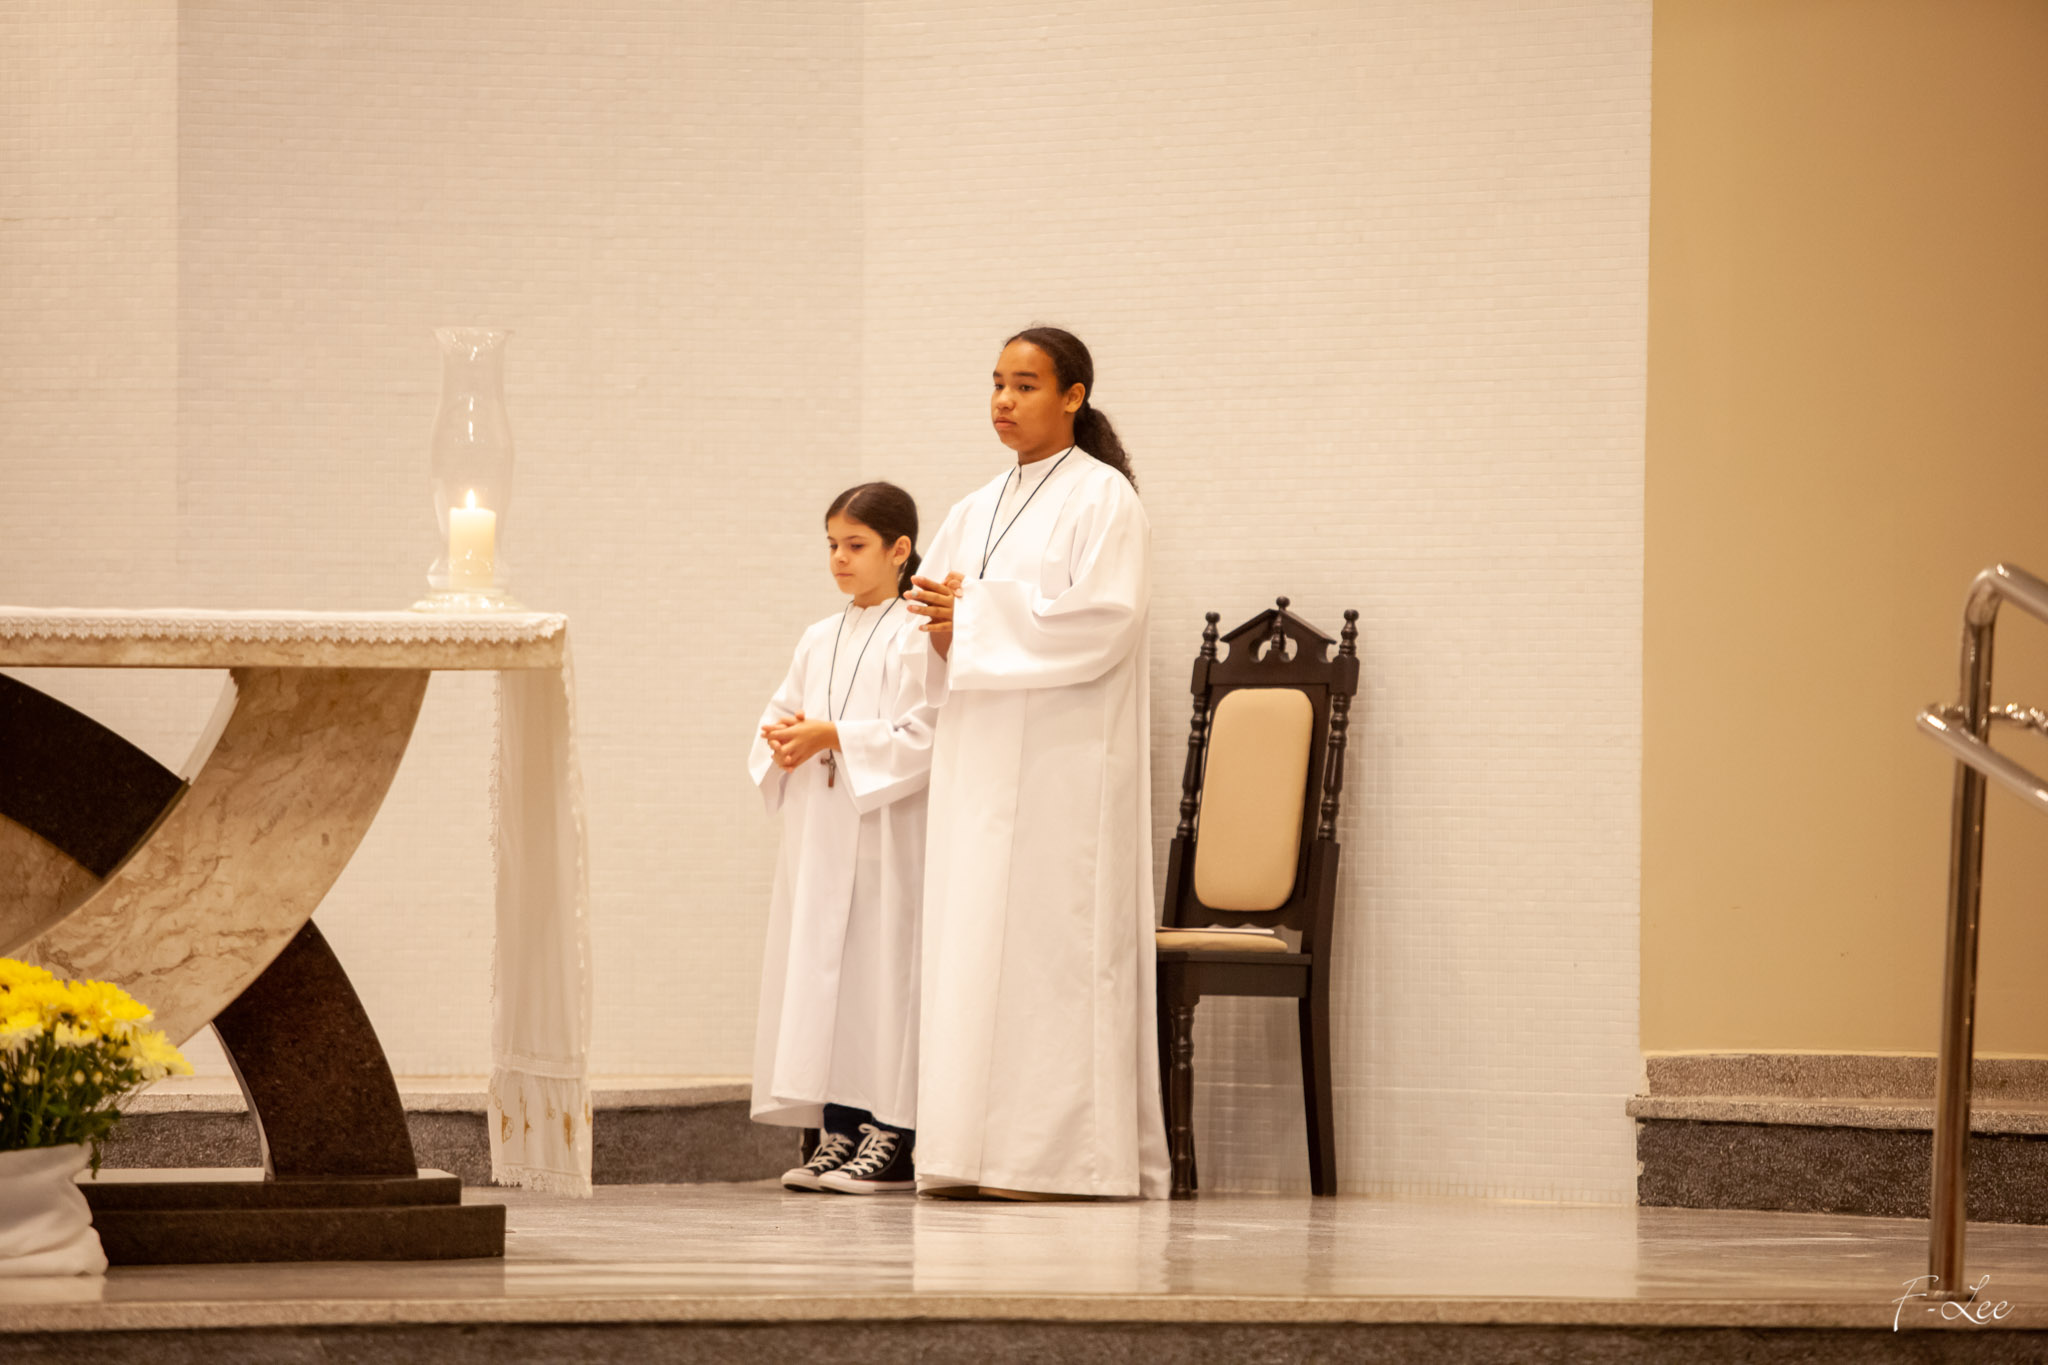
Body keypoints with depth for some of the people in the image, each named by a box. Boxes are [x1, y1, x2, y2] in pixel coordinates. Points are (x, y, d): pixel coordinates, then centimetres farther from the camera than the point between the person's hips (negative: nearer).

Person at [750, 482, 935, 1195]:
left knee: (885, 971, -8)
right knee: (820, 973, 5)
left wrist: (834, 736, -16)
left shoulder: (915, 639, -6)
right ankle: (838, 1132, 9)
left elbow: (922, 734, -15)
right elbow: (779, 715, 21)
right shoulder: (819, 641, 17)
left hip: (886, 837, -7)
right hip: (820, 833, 7)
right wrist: (782, 736, -2)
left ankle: (892, 1140, -6)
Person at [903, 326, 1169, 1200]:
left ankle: (1062, 1151, -10)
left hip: (1061, 759, -7)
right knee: (969, 939, 2)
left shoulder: (1103, 499, -4)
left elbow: (1102, 622, -15)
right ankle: (977, 1150, 3)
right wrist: (942, 622, -6)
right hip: (982, 757, 7)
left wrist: (979, 614, -12)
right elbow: (940, 627, 18)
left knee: (1049, 941, -10)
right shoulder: (977, 511, 19)